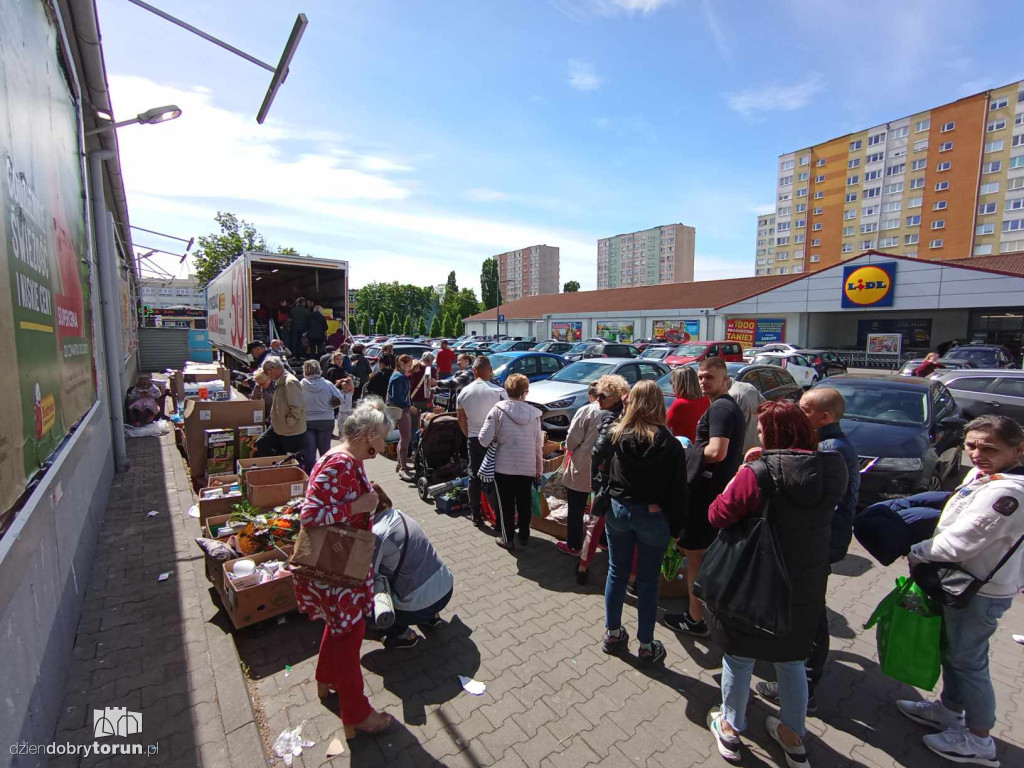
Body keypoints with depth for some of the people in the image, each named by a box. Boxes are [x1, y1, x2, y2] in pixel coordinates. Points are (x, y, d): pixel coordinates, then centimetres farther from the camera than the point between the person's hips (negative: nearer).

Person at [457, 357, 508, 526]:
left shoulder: (464, 392, 0)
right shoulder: (498, 392, -14)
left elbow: (461, 420, 8)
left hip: (473, 440, 4)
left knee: (474, 477, 13)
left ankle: (476, 516, 22)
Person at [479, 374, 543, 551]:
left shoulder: (498, 410, -13)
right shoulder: (534, 413, -5)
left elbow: (484, 440, -15)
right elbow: (538, 444, 0)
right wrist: (539, 468, 12)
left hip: (504, 466, -2)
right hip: (527, 467, 2)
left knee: (506, 504, 14)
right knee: (524, 503, 19)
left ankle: (507, 539, 24)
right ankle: (524, 536, 35)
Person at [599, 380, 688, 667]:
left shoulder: (616, 436, -7)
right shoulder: (670, 444, -12)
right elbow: (678, 491, -8)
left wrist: (601, 504, 7)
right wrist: (676, 526, 1)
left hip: (618, 511, 2)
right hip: (653, 516, -2)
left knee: (617, 573, 17)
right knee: (648, 580, 11)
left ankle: (612, 633, 32)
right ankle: (646, 646, 24)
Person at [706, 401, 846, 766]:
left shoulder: (757, 474, -26)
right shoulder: (833, 469, -9)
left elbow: (717, 515, -17)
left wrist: (740, 473, -9)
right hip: (806, 589, 5)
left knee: (739, 658, 19)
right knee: (792, 661, 26)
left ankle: (730, 729, 38)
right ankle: (794, 738, 44)